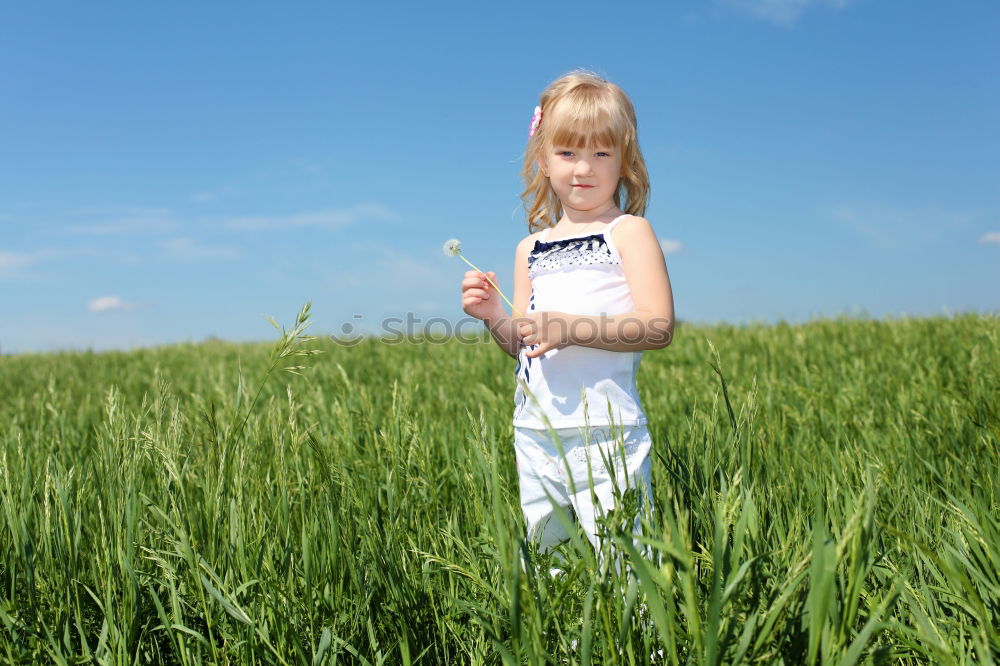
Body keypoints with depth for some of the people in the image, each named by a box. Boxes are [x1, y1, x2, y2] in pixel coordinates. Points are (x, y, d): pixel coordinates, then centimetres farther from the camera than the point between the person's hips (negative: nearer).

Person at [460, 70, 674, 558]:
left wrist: (572, 327, -21)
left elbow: (658, 327, -13)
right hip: (535, 432, 5)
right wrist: (494, 316, -4)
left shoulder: (628, 231, -3)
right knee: (543, 558, 16)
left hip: (604, 430, -5)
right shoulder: (530, 248, 12)